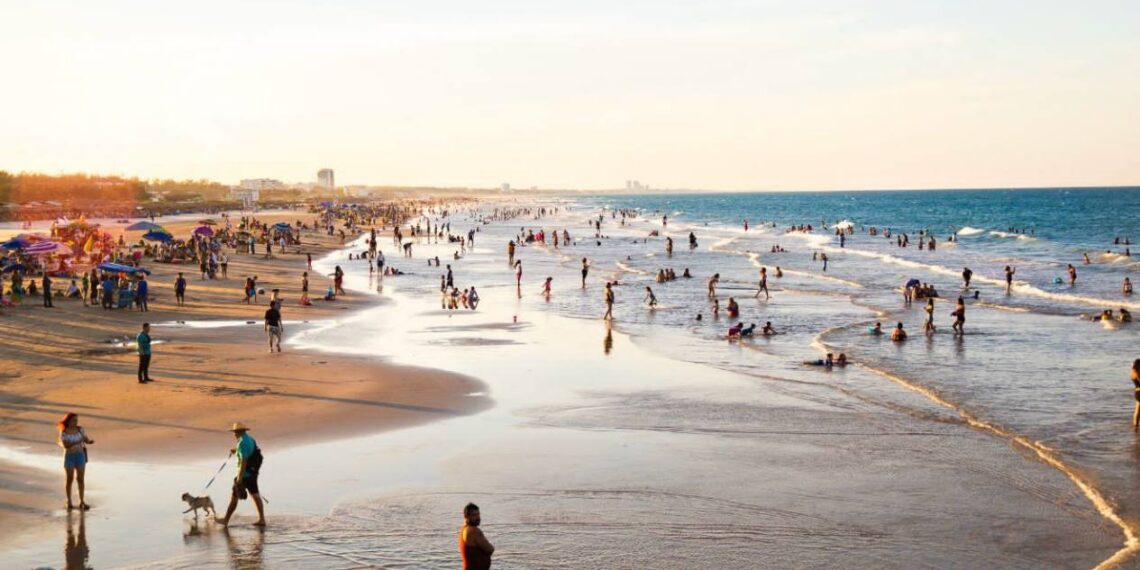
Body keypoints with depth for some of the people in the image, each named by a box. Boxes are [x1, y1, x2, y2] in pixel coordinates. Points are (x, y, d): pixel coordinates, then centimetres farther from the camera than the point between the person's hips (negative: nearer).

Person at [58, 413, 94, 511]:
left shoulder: (80, 429, -1)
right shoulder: (63, 432, -10)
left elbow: (87, 440, -2)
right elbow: (66, 445, -21)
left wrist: (91, 441, -25)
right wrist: (77, 442, -32)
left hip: (80, 456, 3)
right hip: (69, 457, -2)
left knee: (80, 479, 2)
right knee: (70, 479, 4)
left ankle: (82, 502, 6)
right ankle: (69, 502, 15)